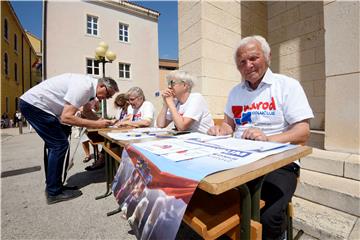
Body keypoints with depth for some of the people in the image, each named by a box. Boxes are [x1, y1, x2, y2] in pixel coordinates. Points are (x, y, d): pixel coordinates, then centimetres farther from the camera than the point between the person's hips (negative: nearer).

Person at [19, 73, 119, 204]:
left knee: (55, 145, 12)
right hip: (33, 104, -10)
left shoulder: (88, 86, 3)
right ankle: (54, 193, 2)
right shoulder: (83, 86, -26)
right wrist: (96, 124, -26)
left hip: (34, 104, 10)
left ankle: (53, 186, 24)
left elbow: (87, 110, 15)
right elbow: (66, 117, -30)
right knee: (60, 145, -10)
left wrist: (101, 120, 0)